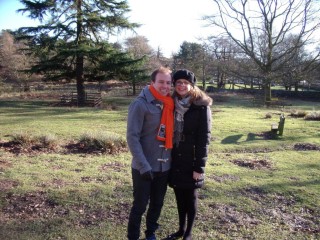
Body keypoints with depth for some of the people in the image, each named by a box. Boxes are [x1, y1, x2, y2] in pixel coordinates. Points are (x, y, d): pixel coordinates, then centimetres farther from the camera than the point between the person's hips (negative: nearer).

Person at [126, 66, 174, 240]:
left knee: (157, 204, 18)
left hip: (164, 166, 6)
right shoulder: (140, 104, -14)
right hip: (143, 168, -6)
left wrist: (172, 160, 6)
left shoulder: (170, 104, 4)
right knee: (140, 205, 7)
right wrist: (144, 165, -20)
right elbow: (132, 137, -17)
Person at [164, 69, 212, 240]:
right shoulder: (172, 104, 5)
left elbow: (204, 138, -13)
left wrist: (199, 166, -15)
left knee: (191, 197, 10)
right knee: (179, 197, 17)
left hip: (191, 161, -5)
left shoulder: (201, 107, -10)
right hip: (175, 160, 5)